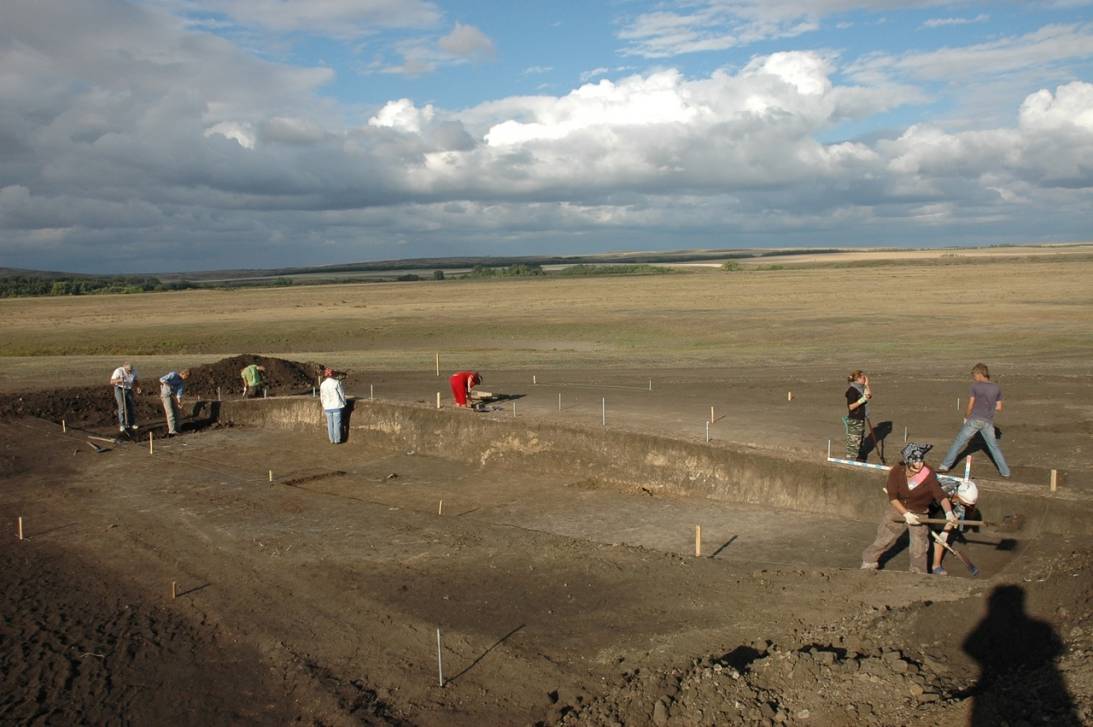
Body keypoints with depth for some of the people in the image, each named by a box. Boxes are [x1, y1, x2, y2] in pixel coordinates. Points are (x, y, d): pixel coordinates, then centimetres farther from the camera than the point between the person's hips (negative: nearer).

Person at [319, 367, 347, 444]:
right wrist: (344, 403, 10)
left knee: (330, 424, 9)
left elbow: (322, 397, 9)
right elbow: (341, 394, -4)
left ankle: (332, 440, 11)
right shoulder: (336, 383, -10)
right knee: (337, 423, 0)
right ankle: (337, 440, 2)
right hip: (337, 406, -4)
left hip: (327, 407, 4)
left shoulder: (322, 385, 2)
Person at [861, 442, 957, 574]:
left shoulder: (929, 475, -26)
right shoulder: (896, 472, -22)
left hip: (919, 514, -1)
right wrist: (905, 514, -27)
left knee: (918, 550, 5)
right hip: (898, 509, 1)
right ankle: (868, 563, 37)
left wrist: (948, 512, -48)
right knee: (882, 540, 14)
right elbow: (892, 498, -18)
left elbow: (941, 495, -31)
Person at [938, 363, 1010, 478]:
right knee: (994, 446, 15)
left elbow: (970, 406, -6)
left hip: (975, 420, -4)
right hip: (988, 421, 4)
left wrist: (966, 417, 10)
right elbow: (999, 408, 10)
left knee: (958, 442, 4)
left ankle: (945, 465, 3)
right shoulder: (996, 388, 6)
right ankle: (1005, 471, 16)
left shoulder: (975, 386, -7)